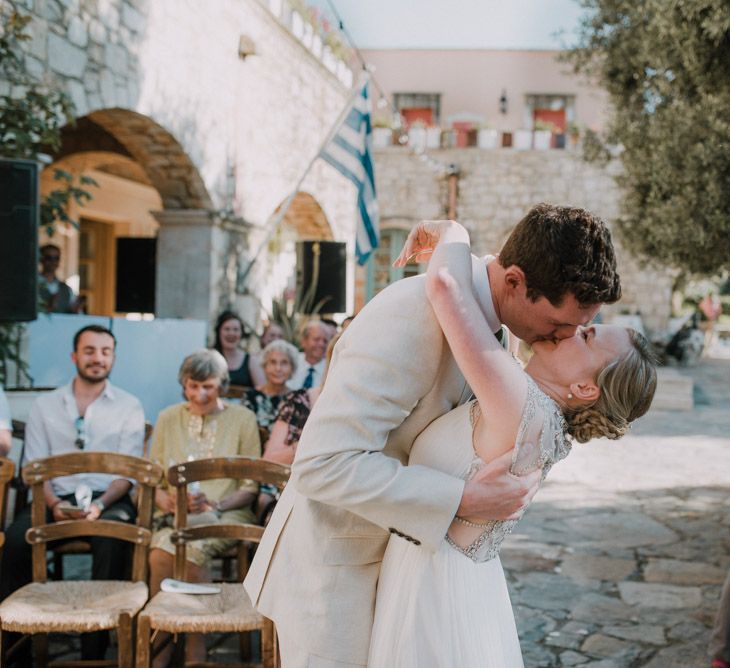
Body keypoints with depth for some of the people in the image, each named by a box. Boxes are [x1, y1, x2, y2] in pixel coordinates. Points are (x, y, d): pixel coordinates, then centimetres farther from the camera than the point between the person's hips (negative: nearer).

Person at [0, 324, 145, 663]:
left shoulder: (128, 406, 10)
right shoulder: (45, 405, 15)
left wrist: (101, 504, -18)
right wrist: (53, 504, -14)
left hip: (108, 499, -1)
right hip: (57, 499, 2)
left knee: (112, 539, -35)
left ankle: (94, 651, -26)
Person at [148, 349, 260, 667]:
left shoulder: (242, 419, 7)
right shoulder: (168, 419, 14)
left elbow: (250, 488, 5)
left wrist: (214, 504, -13)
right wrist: (166, 501, -9)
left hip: (225, 515, -2)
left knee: (191, 548, -34)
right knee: (160, 551, -32)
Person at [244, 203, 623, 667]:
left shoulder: (486, 312, -2)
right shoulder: (411, 320, -31)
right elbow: (323, 464, -33)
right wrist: (463, 500, -33)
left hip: (398, 551, 8)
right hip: (335, 564, -8)